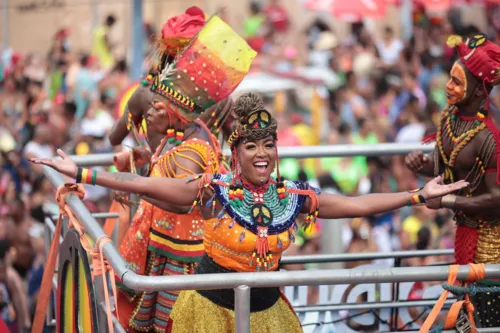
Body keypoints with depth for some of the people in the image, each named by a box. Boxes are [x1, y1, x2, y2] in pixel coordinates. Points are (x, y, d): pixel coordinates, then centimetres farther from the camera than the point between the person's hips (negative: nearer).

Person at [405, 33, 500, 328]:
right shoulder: (450, 116, -5)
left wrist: (447, 201, -22)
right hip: (465, 229, 8)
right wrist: (423, 165, -14)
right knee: (472, 300, 22)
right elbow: (443, 165, 8)